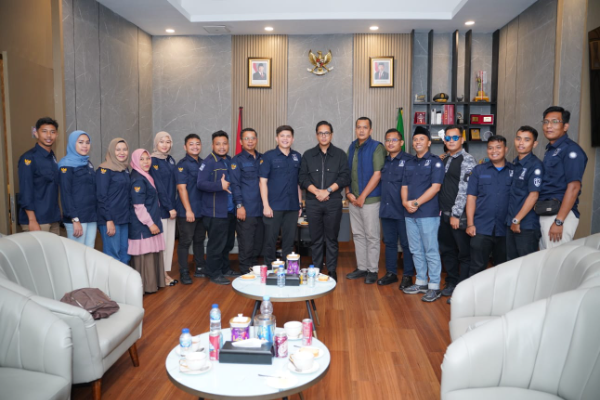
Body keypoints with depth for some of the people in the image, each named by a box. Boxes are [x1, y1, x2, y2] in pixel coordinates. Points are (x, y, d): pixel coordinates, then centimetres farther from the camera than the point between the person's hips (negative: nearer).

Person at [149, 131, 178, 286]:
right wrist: (170, 207, -14)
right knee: (161, 240, -1)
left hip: (171, 206, 7)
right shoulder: (153, 161, -10)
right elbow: (159, 186, -14)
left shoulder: (171, 160, 11)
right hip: (160, 207, -7)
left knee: (170, 240, 10)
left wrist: (173, 206, 7)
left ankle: (166, 272, 20)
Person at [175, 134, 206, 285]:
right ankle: (184, 272, 11)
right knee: (185, 241, 1)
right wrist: (188, 210, -18)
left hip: (202, 210, 7)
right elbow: (182, 188, -14)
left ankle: (200, 268, 27)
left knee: (199, 240, 15)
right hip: (187, 211, -6)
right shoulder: (183, 164, -9)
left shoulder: (203, 163, 10)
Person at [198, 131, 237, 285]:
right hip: (216, 212, -7)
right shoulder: (208, 162, -9)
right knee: (216, 244, 0)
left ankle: (225, 269, 31)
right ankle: (214, 274, 14)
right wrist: (220, 185, -28)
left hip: (230, 210, 7)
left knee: (228, 243, 16)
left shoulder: (230, 161, 12)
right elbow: (201, 183, -18)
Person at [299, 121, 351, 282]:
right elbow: (303, 178, 2)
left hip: (333, 202, -1)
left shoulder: (340, 155, 7)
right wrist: (317, 191, -12)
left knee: (332, 238, 3)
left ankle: (332, 270, 12)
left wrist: (327, 191, -13)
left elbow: (344, 177, -3)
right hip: (313, 203, 1)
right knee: (315, 238, 6)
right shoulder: (308, 155, 11)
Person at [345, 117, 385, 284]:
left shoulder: (376, 147, -7)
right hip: (353, 200, 6)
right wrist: (348, 192, 1)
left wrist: (362, 196, -14)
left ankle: (372, 270, 11)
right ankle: (361, 267, 22)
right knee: (358, 235, 12)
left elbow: (377, 174, -14)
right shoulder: (352, 147, 12)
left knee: (372, 236, 1)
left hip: (370, 199, -6)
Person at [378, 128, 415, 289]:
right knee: (389, 242, 13)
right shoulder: (383, 161, 13)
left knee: (406, 243, 3)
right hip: (386, 209, 6)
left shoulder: (409, 160, -6)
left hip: (402, 210, -6)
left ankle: (408, 275, 14)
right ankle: (391, 273, 24)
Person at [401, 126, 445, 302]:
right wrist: (405, 202, -7)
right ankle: (421, 282, 23)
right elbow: (404, 186, 13)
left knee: (431, 251, -2)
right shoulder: (409, 163, 16)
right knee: (416, 250, 12)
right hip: (410, 214, 6)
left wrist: (417, 203, -16)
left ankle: (434, 287, 6)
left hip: (428, 213, -6)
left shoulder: (435, 161, -3)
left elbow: (435, 187, -11)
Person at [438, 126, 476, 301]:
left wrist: (456, 214, -17)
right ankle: (452, 283, 29)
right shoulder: (445, 160, 14)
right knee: (447, 250, 15)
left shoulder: (468, 160, -9)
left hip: (459, 215, -7)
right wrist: (444, 210, 10)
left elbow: (464, 189, -15)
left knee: (464, 253, 3)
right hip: (444, 214, 7)